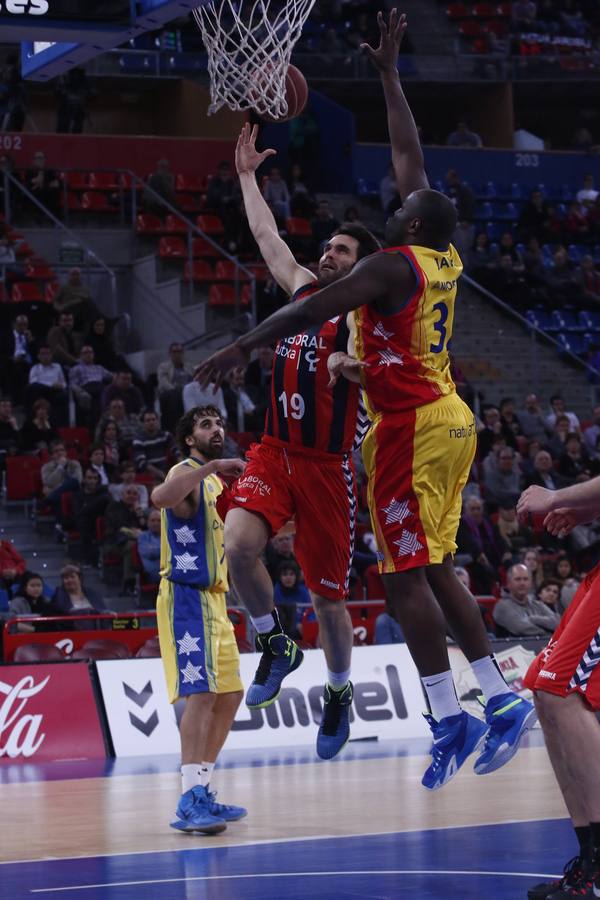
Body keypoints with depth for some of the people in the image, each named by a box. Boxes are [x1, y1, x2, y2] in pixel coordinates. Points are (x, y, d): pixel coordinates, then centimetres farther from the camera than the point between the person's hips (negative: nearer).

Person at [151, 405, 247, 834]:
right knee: (202, 693, -19)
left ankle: (202, 793, 19)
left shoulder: (215, 481, 20)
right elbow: (161, 497, -35)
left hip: (213, 598, 10)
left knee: (230, 694, 12)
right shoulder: (188, 472, -10)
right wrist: (211, 467, -41)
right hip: (187, 595, -10)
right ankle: (190, 802, -24)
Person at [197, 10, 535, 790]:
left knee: (405, 574, -8)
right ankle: (501, 699, 10)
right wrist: (389, 75, 24)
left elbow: (313, 310, -19)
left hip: (411, 427, -9)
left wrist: (241, 349, -15)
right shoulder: (444, 259, 11)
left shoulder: (393, 264, -11)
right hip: (449, 420, 9)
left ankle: (448, 719, -11)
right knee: (433, 569, 13)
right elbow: (409, 156, 20)